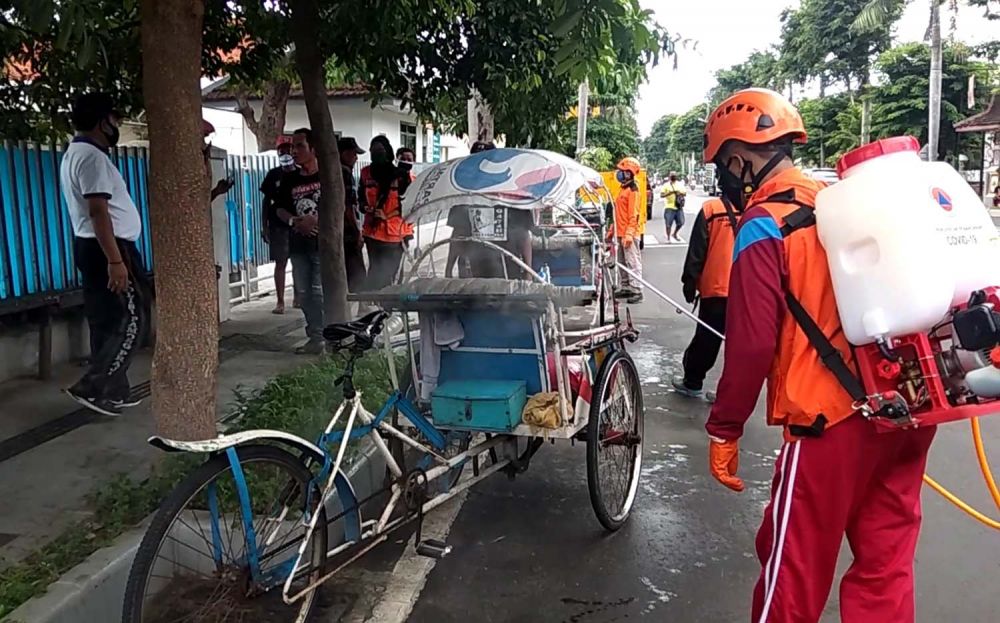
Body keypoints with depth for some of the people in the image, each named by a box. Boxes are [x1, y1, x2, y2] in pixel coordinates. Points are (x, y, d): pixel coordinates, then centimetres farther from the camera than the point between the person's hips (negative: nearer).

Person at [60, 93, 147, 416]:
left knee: (106, 322, 12)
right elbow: (98, 212, -24)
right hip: (108, 246, -11)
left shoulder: (76, 153, 18)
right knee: (130, 319, -7)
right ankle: (91, 387, -6)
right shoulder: (92, 157, -16)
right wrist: (115, 260, -27)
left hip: (90, 246, 11)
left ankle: (114, 391, 17)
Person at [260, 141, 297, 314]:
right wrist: (264, 226, 2)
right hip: (278, 226, 0)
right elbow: (266, 201, 7)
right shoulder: (273, 175, 4)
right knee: (280, 263, 1)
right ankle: (280, 301, 5)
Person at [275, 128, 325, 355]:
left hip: (323, 244, -6)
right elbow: (280, 210, 13)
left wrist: (317, 220, -16)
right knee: (304, 294, 9)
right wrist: (295, 222, -7)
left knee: (320, 292, -9)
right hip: (299, 245, 6)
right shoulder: (289, 180, 11)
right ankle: (315, 337, 19)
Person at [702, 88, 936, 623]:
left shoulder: (763, 228, -10)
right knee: (886, 563, 16)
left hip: (832, 421, -7)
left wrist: (724, 430, -4)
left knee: (794, 566, 8)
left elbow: (751, 345, -14)